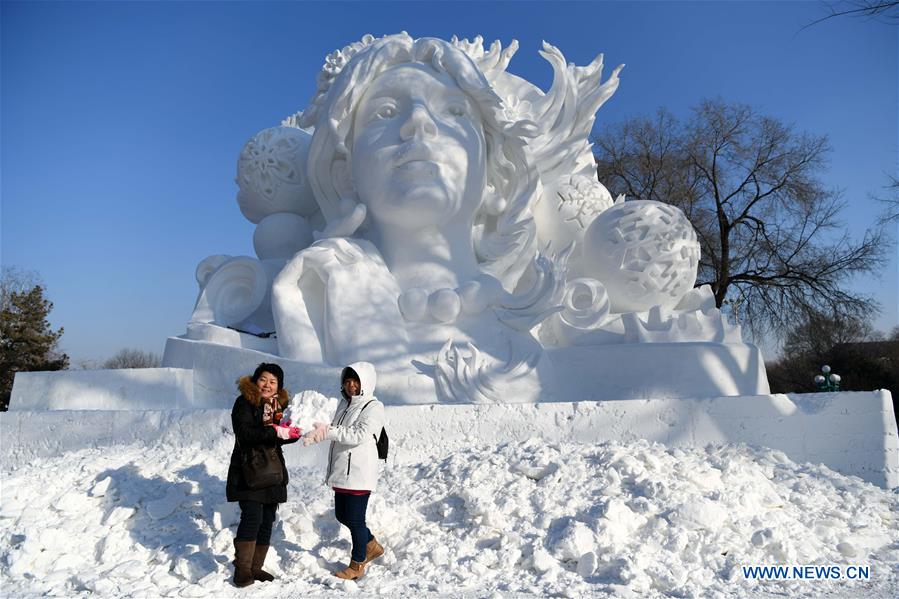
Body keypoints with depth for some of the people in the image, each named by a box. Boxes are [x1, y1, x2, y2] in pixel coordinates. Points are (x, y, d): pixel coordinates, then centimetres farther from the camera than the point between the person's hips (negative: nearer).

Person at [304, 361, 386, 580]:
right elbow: (337, 432, 12)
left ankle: (357, 565, 21)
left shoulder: (373, 407, -11)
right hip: (341, 471, 9)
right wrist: (320, 432, -10)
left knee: (355, 519, 2)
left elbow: (359, 435, -22)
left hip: (359, 473, -9)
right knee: (342, 515, 18)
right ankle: (372, 546, 38)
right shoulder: (344, 404, 14)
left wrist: (327, 431, -26)